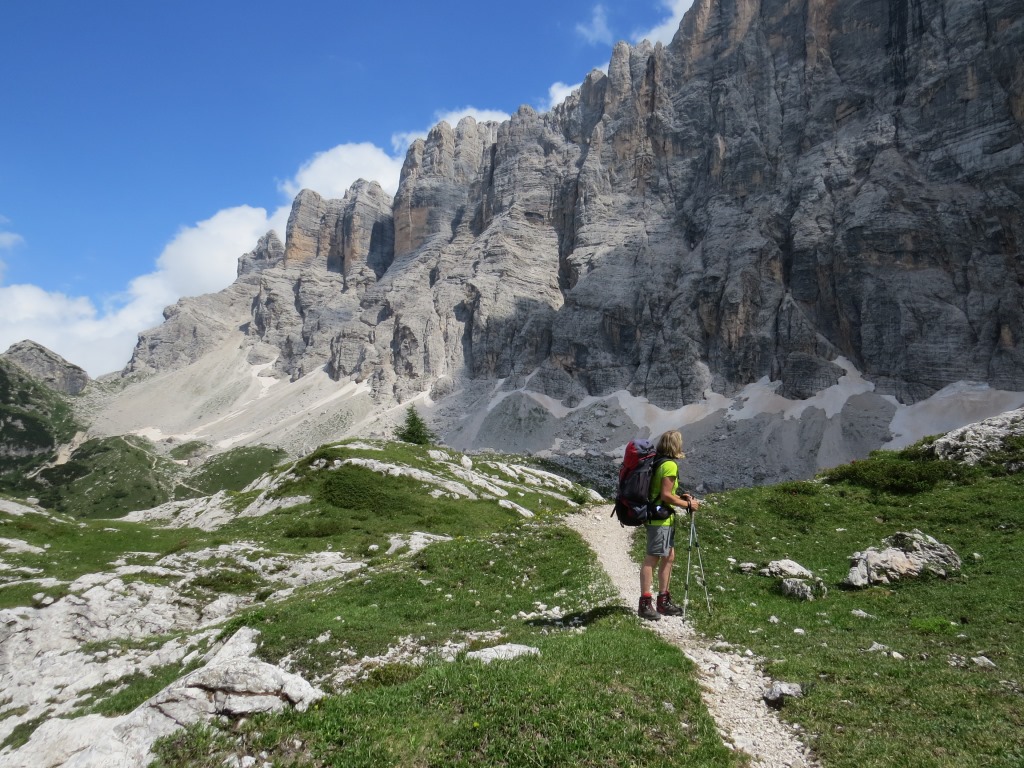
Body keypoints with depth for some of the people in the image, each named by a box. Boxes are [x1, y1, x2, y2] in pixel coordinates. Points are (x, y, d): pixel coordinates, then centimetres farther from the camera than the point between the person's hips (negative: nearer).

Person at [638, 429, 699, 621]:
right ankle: (645, 604, -2)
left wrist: (680, 496, 15)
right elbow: (666, 495, -20)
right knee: (652, 558, -6)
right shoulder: (670, 465, -16)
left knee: (668, 557, 15)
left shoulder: (658, 462, 13)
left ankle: (663, 601, 22)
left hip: (663, 518, 10)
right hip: (660, 519, -10)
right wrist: (687, 504, -9)